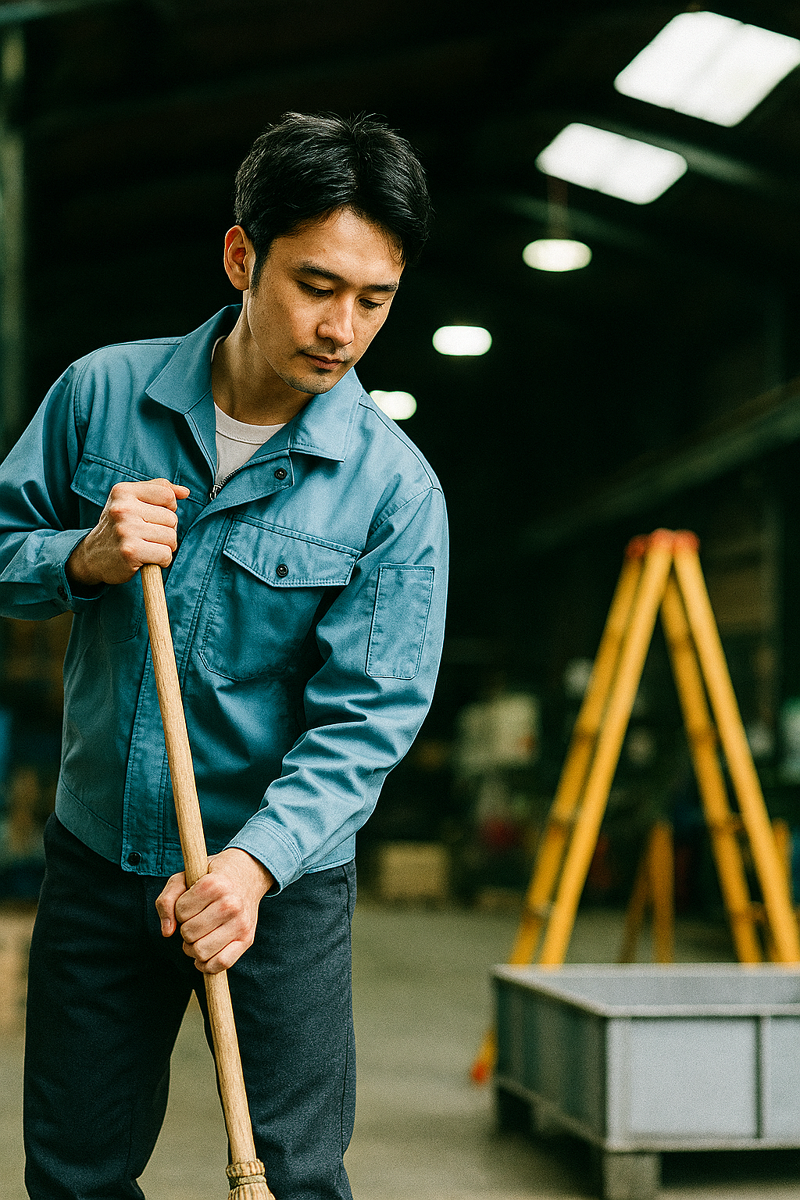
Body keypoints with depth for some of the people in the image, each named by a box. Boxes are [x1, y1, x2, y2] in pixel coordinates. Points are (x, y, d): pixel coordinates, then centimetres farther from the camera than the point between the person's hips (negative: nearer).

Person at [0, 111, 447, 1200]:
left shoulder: (396, 491, -12)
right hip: (97, 854, 2)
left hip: (284, 877, -2)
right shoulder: (101, 393, -5)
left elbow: (364, 717, -15)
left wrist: (253, 862, -29)